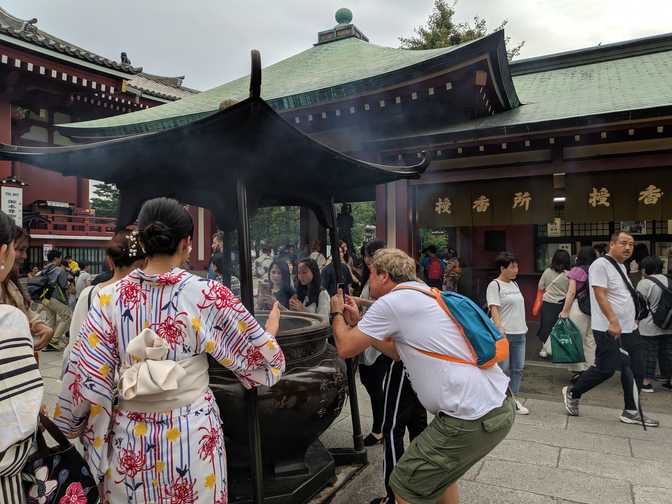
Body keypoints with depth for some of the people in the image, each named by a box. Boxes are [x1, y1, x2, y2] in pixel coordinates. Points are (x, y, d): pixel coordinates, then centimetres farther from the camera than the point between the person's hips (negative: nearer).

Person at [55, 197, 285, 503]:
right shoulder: (208, 295, -15)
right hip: (192, 434, -2)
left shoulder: (109, 297, -9)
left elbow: (84, 376, -5)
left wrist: (66, 428, 11)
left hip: (130, 437, 2)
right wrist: (270, 331, 14)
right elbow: (261, 357, -6)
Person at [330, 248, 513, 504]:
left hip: (472, 419, -9)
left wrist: (337, 313, 17)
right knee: (439, 469, 29)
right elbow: (396, 351, 23)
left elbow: (345, 348, -1)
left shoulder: (391, 302, -10)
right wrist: (357, 323, 26)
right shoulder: (426, 294, 17)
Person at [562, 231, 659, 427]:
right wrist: (613, 322, -28)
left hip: (629, 329, 9)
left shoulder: (621, 266, 17)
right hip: (609, 329, -9)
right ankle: (572, 393, 15)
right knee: (605, 369, -4)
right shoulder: (600, 265, -13)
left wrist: (632, 321, 21)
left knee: (635, 370, 9)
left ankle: (631, 411, 19)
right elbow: (600, 296, -21)